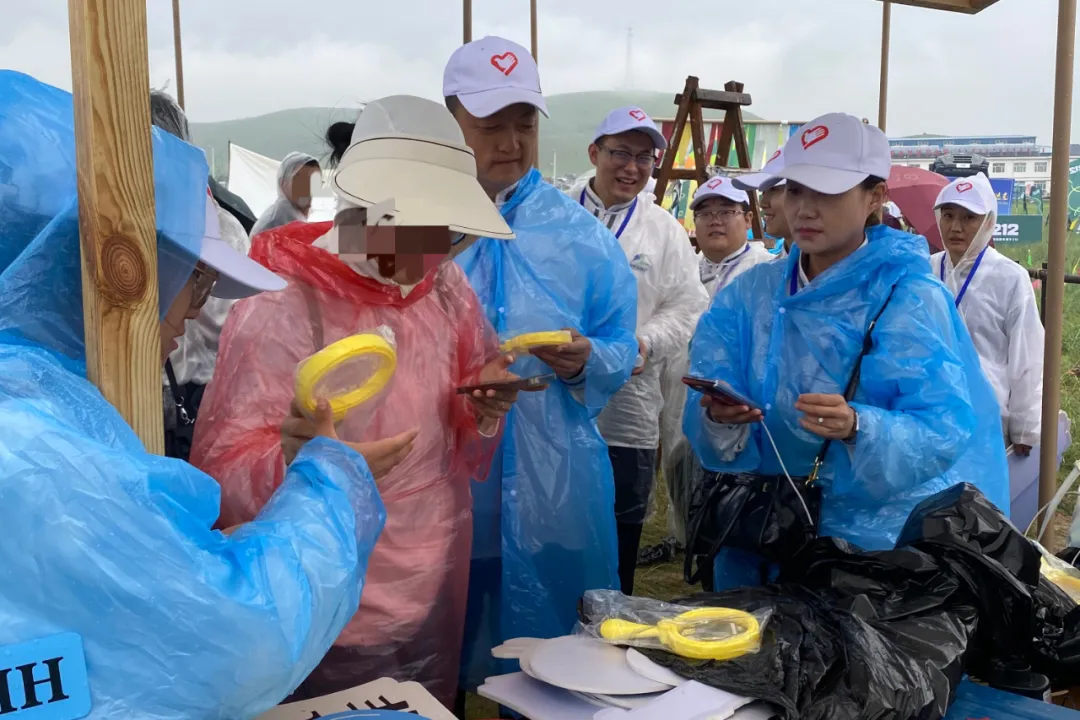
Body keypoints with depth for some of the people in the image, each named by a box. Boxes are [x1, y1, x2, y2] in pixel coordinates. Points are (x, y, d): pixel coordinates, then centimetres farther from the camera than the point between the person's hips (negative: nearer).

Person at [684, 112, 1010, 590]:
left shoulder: (912, 300, -10)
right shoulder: (750, 294, 1)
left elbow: (945, 429, -17)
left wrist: (859, 428, -34)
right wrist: (719, 418, -26)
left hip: (885, 540, -3)